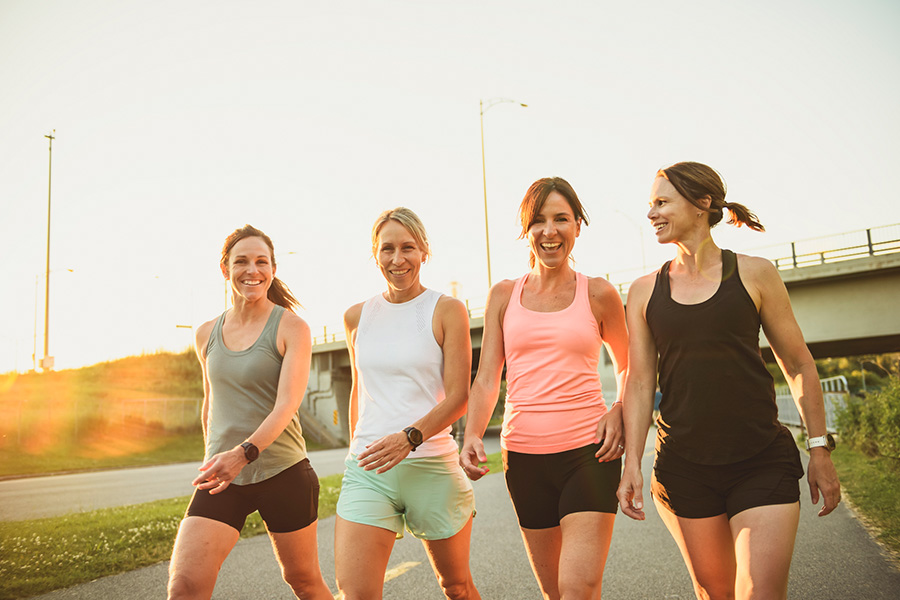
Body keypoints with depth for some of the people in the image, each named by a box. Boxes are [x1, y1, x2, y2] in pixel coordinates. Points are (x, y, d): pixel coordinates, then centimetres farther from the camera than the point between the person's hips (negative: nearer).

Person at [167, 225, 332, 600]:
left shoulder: (291, 327, -6)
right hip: (222, 476, 3)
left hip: (283, 473, -3)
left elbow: (287, 404, -18)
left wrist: (244, 452, -33)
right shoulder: (206, 334, 8)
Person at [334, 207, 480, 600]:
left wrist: (410, 437, -22)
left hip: (432, 466, -2)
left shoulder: (447, 311, -2)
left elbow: (458, 396, -8)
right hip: (367, 469, 2)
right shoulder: (357, 317, 10)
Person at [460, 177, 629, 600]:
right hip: (523, 455, 3)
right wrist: (472, 436, -13)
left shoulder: (598, 295, 2)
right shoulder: (504, 295, 7)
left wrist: (619, 411, -5)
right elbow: (487, 377, 4)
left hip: (588, 452, -3)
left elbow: (628, 368, 15)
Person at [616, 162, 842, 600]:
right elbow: (639, 381, 3)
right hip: (683, 467, 2)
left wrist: (820, 449, 3)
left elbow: (798, 364, 5)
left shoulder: (754, 274, 0)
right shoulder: (645, 291, 5)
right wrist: (632, 462, -3)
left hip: (762, 463, -2)